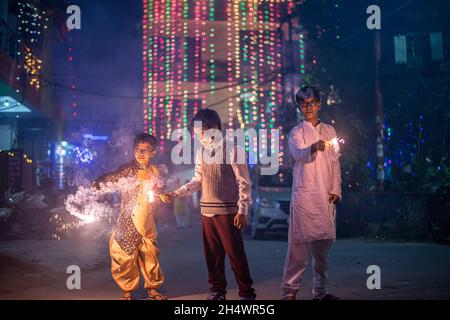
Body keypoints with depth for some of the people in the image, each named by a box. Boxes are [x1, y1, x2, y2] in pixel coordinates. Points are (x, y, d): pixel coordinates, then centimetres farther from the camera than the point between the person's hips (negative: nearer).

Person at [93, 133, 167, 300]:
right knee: (126, 256, 1)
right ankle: (127, 291, 15)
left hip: (147, 222, 5)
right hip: (128, 223, -4)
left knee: (150, 255, 11)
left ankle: (152, 288, 24)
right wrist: (98, 183, -44)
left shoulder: (154, 170, 5)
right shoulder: (128, 169, -11)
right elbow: (110, 177, -25)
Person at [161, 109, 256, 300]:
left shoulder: (231, 149, -8)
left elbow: (243, 182, -9)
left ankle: (246, 293, 8)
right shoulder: (201, 152, 11)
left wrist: (242, 210, -13)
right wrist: (175, 194, 5)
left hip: (227, 212, -6)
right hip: (207, 211, 6)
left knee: (235, 253, -3)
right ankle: (217, 290, 26)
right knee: (211, 253, 12)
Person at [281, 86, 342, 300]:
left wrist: (336, 190, 6)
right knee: (300, 245, -8)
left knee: (323, 245, 8)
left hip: (326, 197, 4)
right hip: (304, 195, -4)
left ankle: (319, 291, 17)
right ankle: (289, 291, -4)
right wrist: (314, 147, -39)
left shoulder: (329, 131, 15)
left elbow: (335, 163, 15)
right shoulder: (296, 133, 2)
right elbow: (299, 154, -18)